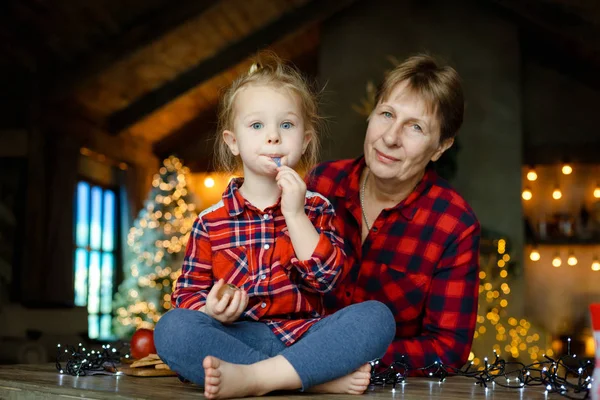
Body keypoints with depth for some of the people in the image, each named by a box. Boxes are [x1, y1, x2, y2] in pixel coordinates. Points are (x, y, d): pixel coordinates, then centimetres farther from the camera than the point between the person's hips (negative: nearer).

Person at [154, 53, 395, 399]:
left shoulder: (316, 209, 10)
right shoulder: (211, 222, 8)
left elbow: (326, 277, -3)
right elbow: (187, 293, 8)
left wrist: (295, 214, -11)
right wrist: (210, 312, -15)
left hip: (303, 335, 1)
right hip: (238, 339, -1)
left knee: (377, 316, -25)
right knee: (172, 328, -29)